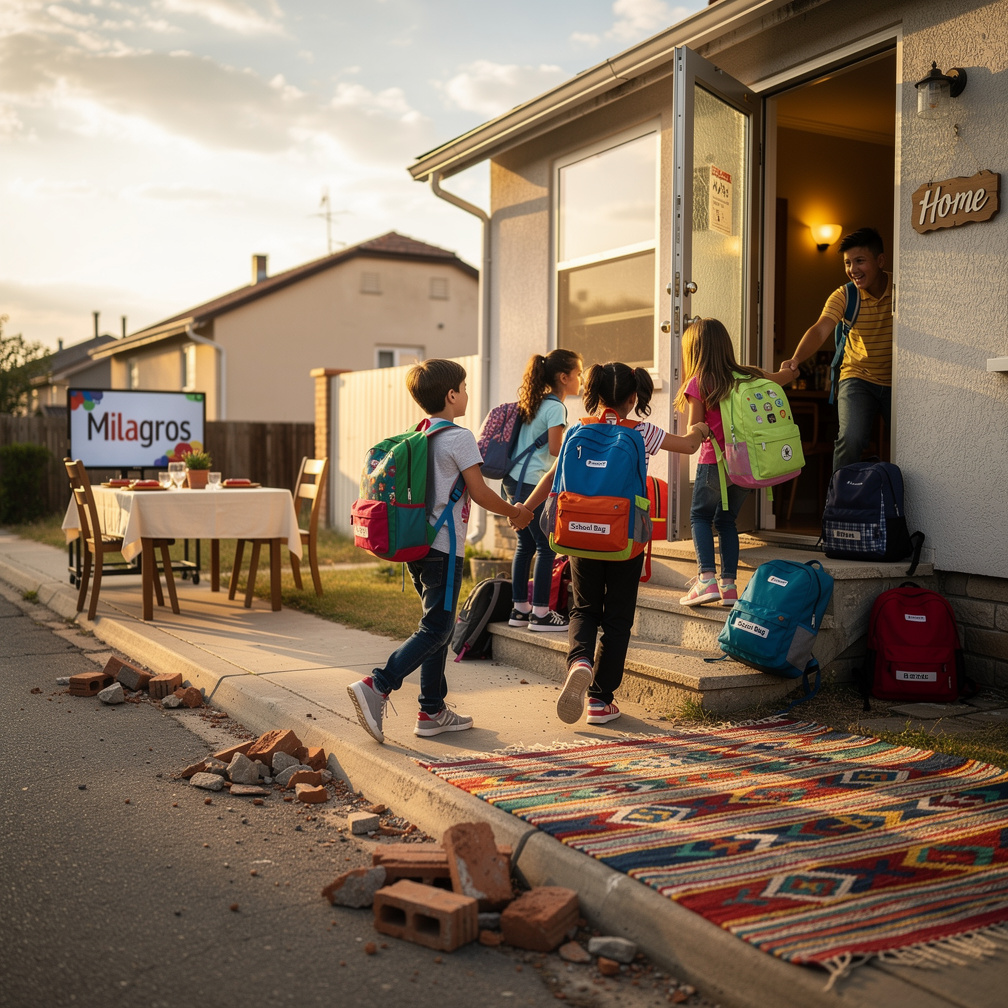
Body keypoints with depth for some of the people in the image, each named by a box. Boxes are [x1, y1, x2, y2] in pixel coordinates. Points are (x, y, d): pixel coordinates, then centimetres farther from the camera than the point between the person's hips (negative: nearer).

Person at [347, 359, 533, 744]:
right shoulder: (459, 437, -11)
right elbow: (480, 493, -10)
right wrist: (514, 512, 5)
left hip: (417, 543, 9)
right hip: (443, 548, -9)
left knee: (437, 627, 14)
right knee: (436, 629, -5)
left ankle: (432, 711, 18)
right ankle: (376, 687, -16)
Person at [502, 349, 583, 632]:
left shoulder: (536, 403, 15)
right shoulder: (555, 406, -11)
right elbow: (555, 449, -16)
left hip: (515, 481, 9)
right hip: (532, 484, -9)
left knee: (526, 545, 13)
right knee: (546, 546, -4)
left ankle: (520, 609, 18)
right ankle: (540, 613, -1)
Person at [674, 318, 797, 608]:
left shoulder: (698, 383, -10)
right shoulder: (747, 376, 6)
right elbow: (787, 375, 23)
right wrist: (788, 368, 45)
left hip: (715, 463, -5)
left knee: (700, 516, 11)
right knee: (726, 520, 17)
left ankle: (706, 578, -6)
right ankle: (728, 584, 11)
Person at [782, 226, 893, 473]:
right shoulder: (843, 296, -10)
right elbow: (820, 330, -24)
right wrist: (796, 359, -43)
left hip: (895, 381, 1)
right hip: (858, 378, -1)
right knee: (850, 438, -20)